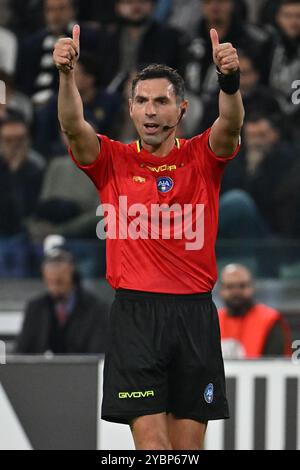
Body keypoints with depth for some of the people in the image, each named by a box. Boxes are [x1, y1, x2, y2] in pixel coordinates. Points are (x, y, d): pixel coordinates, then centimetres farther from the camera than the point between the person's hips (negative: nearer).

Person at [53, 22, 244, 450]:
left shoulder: (202, 158, 6)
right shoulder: (114, 161, 6)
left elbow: (230, 126, -14)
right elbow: (73, 126, -11)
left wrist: (230, 80, -34)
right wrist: (66, 75, -30)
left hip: (194, 313, 1)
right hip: (136, 313, -1)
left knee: (188, 446, 5)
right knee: (151, 443, -9)